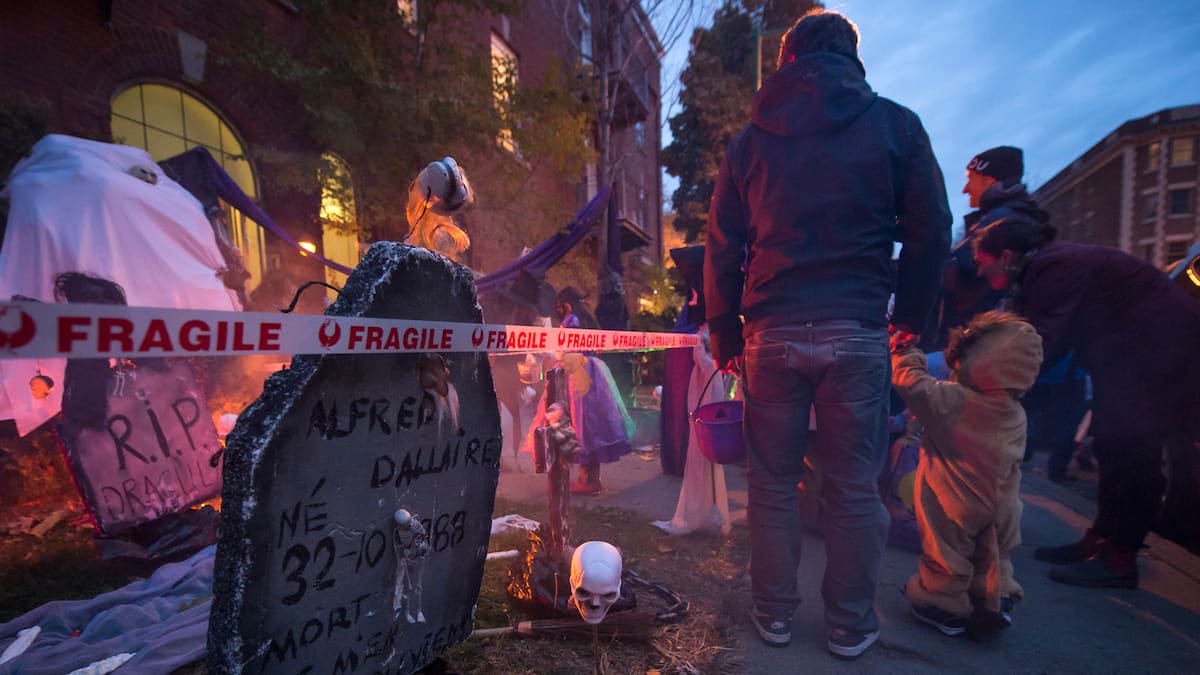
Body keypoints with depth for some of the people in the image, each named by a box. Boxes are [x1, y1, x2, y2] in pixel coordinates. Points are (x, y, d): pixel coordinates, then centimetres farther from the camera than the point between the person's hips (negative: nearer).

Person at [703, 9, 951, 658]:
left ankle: (773, 614, 26)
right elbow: (930, 233, 7)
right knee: (854, 485, 11)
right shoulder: (896, 125, 7)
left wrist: (725, 336, 13)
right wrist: (909, 314, 20)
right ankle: (850, 625, 26)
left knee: (772, 481, 11)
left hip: (771, 334, 1)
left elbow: (721, 247, 8)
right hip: (858, 333, 0)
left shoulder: (750, 139, 10)